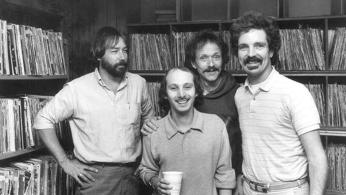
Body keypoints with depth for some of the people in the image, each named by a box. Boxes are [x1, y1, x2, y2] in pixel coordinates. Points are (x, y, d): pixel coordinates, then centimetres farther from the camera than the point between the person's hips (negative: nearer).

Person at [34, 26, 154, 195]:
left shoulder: (138, 83, 1)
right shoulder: (76, 89, -10)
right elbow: (43, 120, -4)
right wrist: (65, 162, -6)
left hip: (131, 177, 4)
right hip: (94, 178, -3)